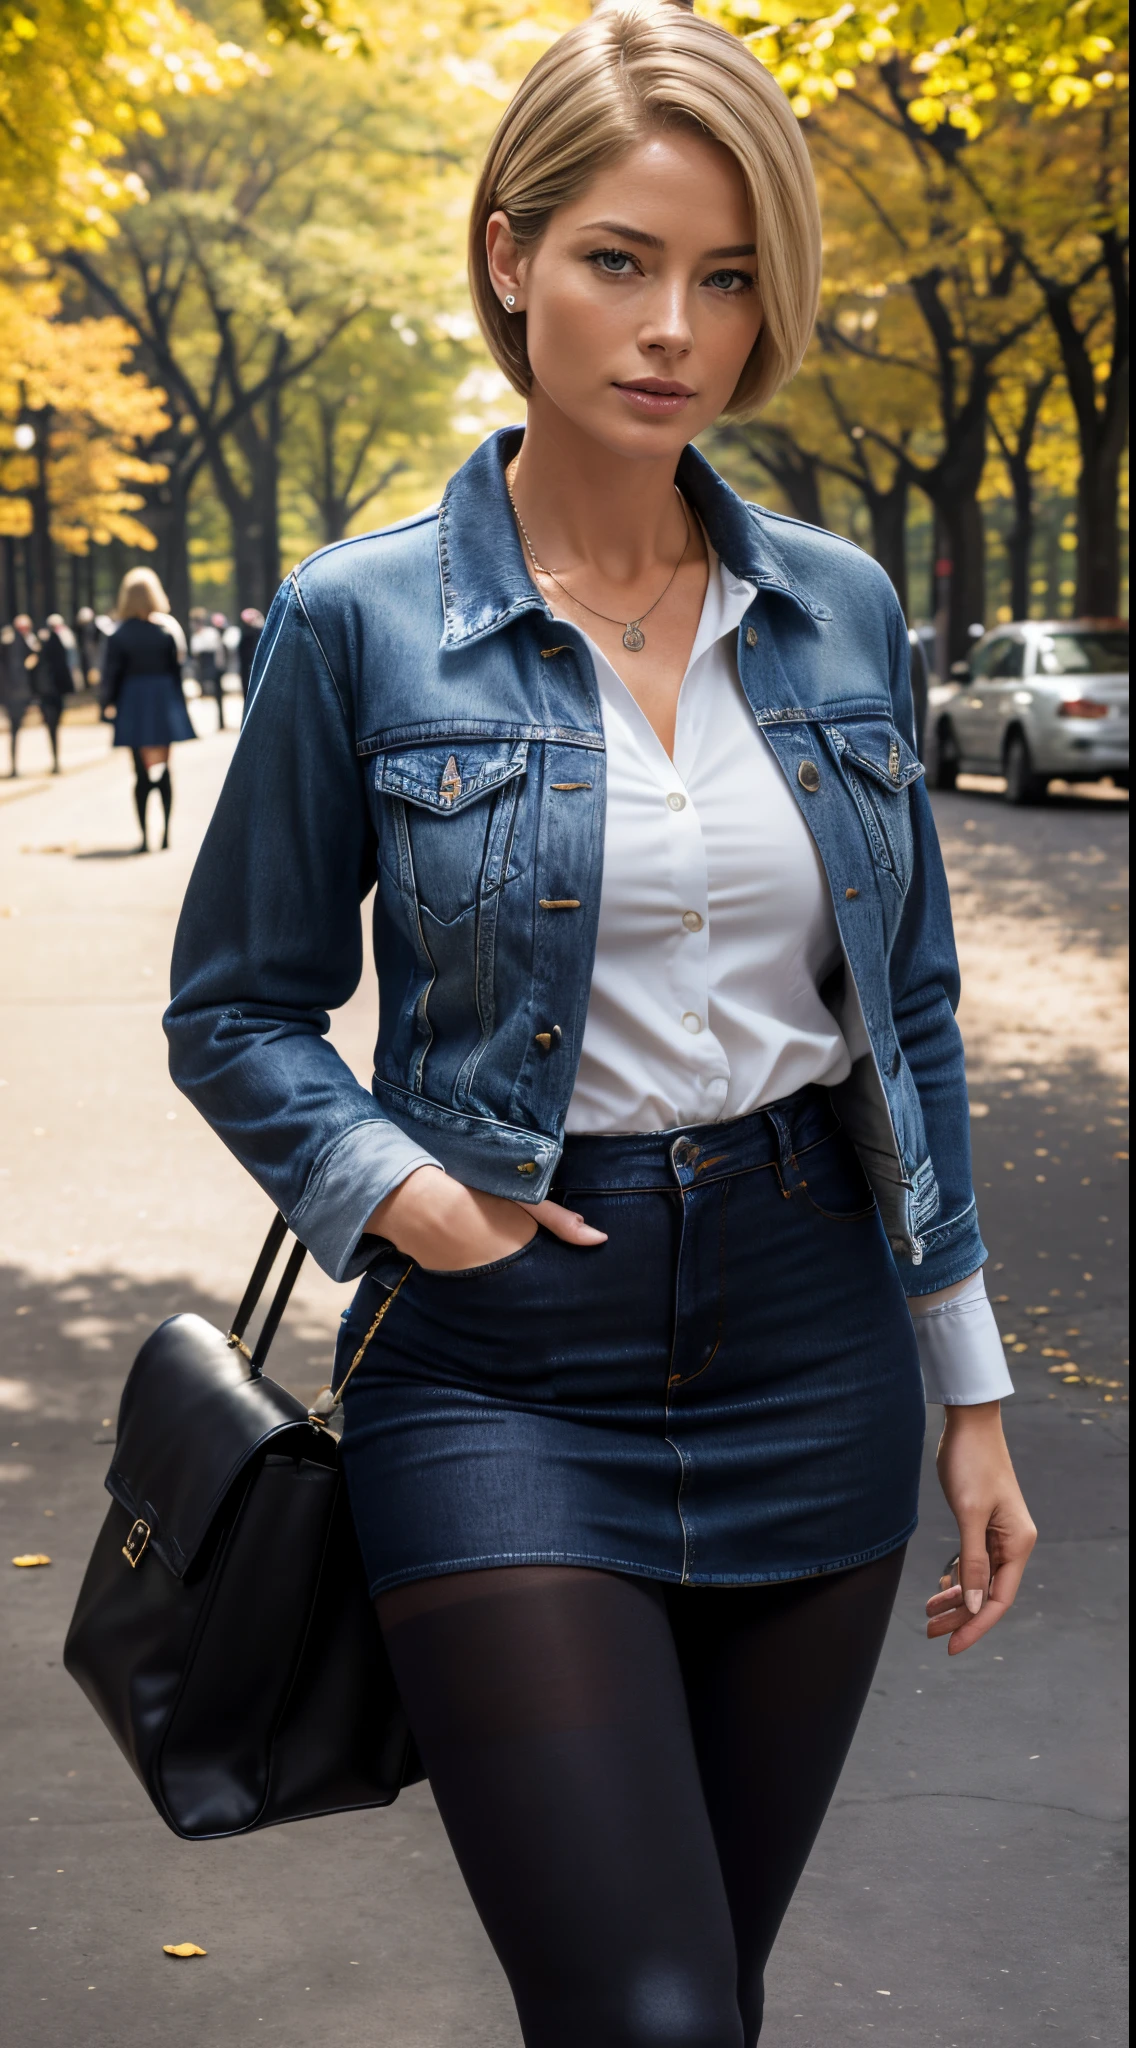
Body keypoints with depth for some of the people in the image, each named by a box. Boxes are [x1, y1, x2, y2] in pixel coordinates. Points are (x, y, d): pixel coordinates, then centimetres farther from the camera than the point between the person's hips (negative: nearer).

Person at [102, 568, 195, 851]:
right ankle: (166, 832, 9)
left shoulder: (119, 635, -8)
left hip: (133, 703, -2)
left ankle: (145, 836, -4)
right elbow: (177, 669, 1)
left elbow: (112, 672, -6)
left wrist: (108, 701, 7)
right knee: (163, 770, 11)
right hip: (164, 701, 2)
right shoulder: (166, 630, -3)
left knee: (141, 773, 2)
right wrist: (176, 704, 10)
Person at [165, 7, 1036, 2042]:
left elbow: (908, 1013, 11)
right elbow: (234, 1012, 3)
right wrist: (398, 1188, -15)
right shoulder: (363, 619, -6)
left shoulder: (839, 607, 4)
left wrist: (969, 1383, 11)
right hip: (509, 1360, -4)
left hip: (810, 1339, 4)